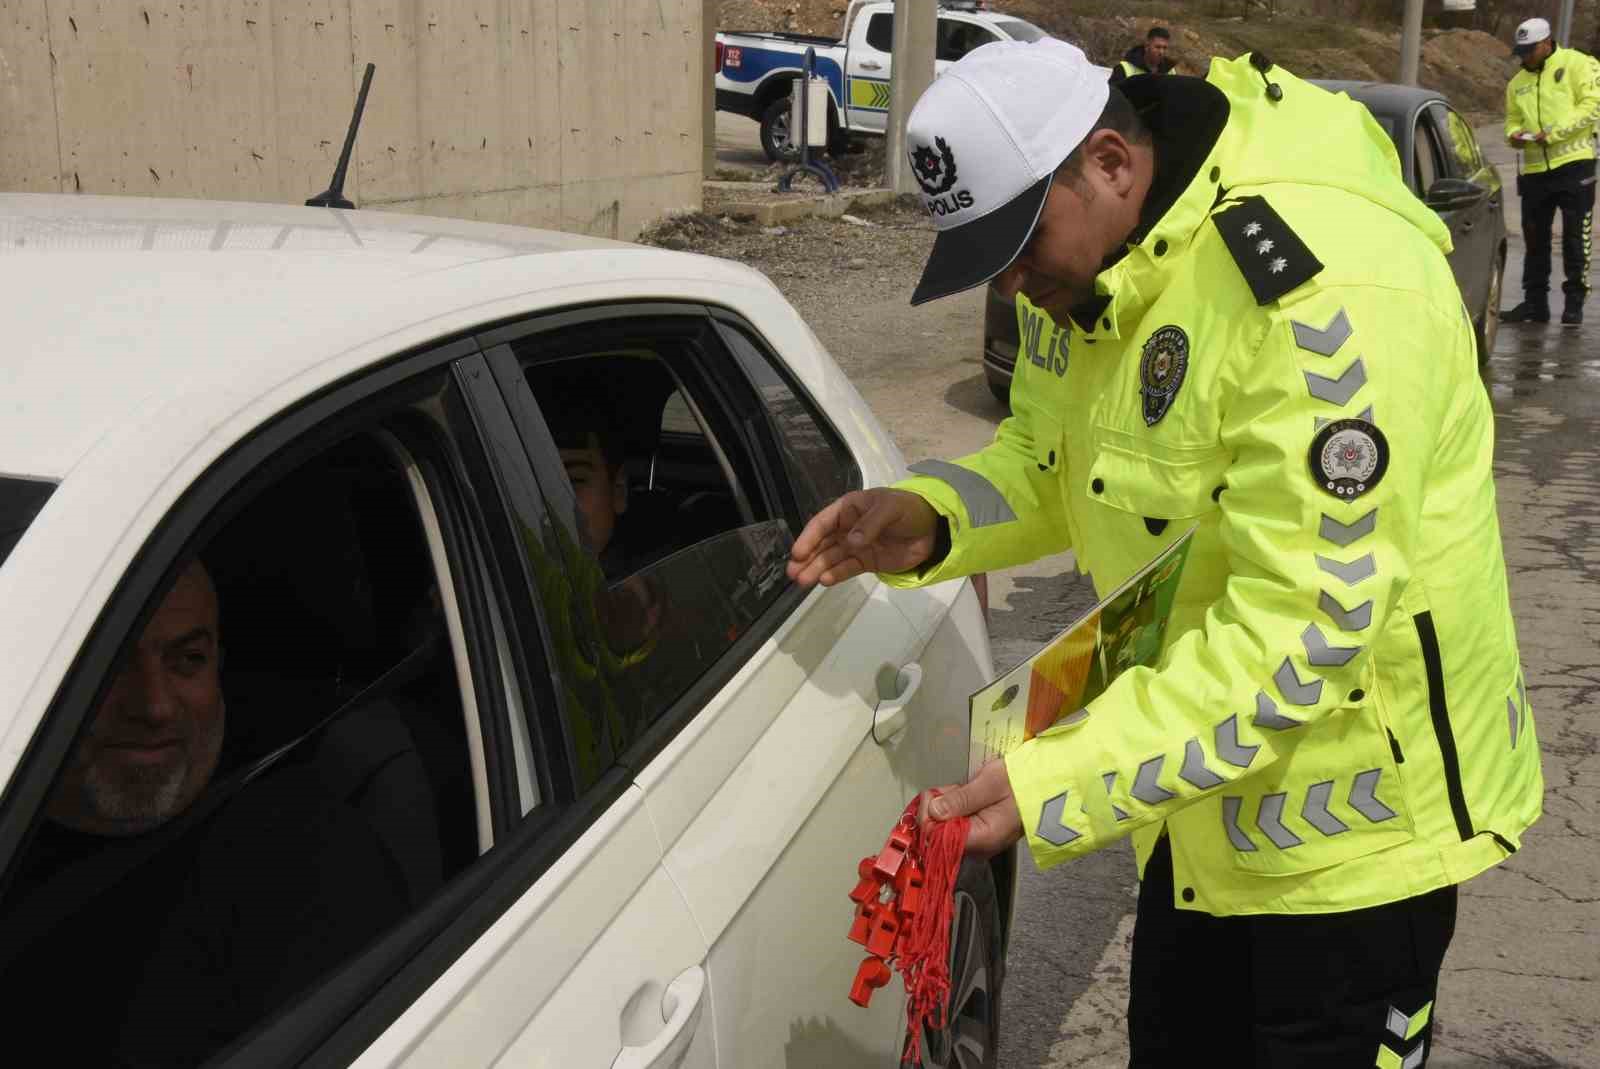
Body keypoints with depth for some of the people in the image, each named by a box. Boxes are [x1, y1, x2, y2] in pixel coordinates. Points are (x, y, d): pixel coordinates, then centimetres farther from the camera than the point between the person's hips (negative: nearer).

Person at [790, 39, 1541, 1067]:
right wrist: (926, 518, -14)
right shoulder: (1096, 258, -3)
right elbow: (1045, 458, 8)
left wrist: (1054, 788, -36)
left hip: (1356, 806, -8)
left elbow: (1301, 624, -32)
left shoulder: (1323, 286, -31)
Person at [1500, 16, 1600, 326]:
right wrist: (1514, 135, -3)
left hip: (1573, 164, -6)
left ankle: (1575, 303, 7)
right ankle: (1535, 303, 18)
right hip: (1533, 169, 6)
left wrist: (1554, 132, -18)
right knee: (1535, 239, 10)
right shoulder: (1517, 83, 16)